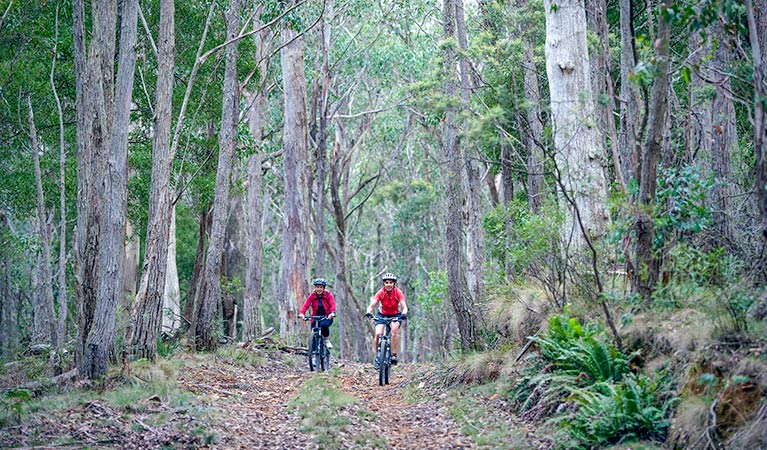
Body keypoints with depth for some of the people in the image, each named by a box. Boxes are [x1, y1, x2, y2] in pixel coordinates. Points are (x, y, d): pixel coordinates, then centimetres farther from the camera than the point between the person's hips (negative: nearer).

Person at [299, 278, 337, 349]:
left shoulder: (328, 295, -6)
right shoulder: (312, 296, -2)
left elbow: (332, 305, -19)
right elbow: (306, 305, -15)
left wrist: (332, 313, -41)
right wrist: (301, 313, -35)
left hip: (327, 317, -2)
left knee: (324, 325, -35)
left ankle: (327, 340, -10)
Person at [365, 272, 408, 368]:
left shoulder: (398, 292, -20)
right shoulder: (381, 293, -20)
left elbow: (404, 307, -26)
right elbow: (371, 305, -25)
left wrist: (404, 314, -47)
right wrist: (369, 313, -46)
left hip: (395, 315, -1)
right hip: (382, 315, 1)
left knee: (395, 330, -30)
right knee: (378, 334, -20)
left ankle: (394, 355, -21)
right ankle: (377, 357, -3)